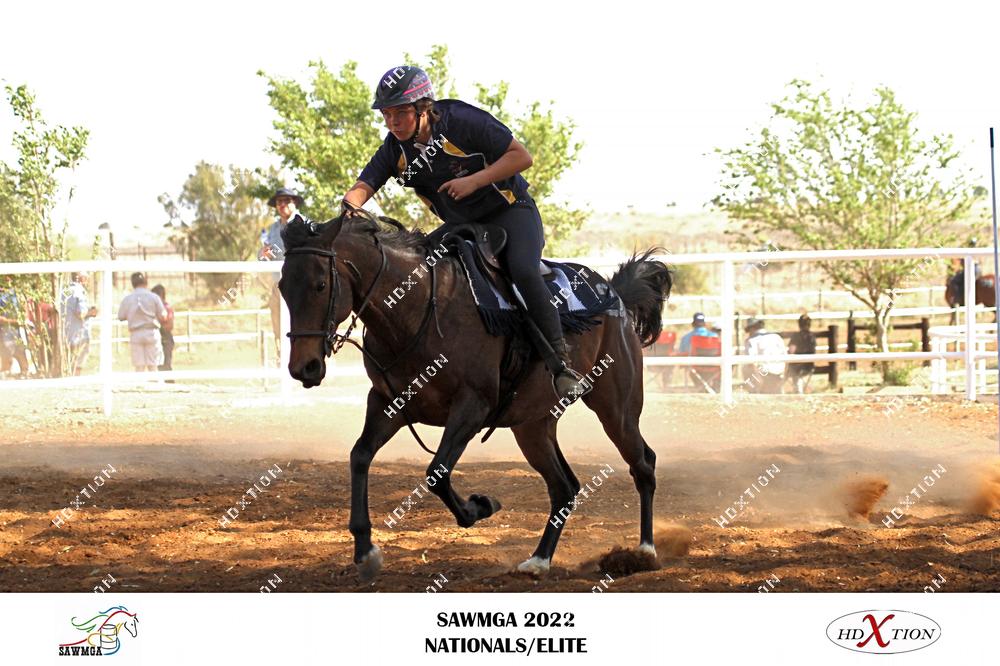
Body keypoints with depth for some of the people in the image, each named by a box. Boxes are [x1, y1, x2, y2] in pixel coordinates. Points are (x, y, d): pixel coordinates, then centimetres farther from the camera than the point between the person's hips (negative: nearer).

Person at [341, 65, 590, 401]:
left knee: (523, 272, -32)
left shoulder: (462, 121, -22)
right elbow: (364, 186, -9)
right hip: (461, 224, 7)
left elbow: (521, 156, -19)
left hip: (510, 211, -7)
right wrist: (350, 207, -33)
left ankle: (561, 365, -29)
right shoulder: (395, 148, -6)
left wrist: (474, 181, -29)